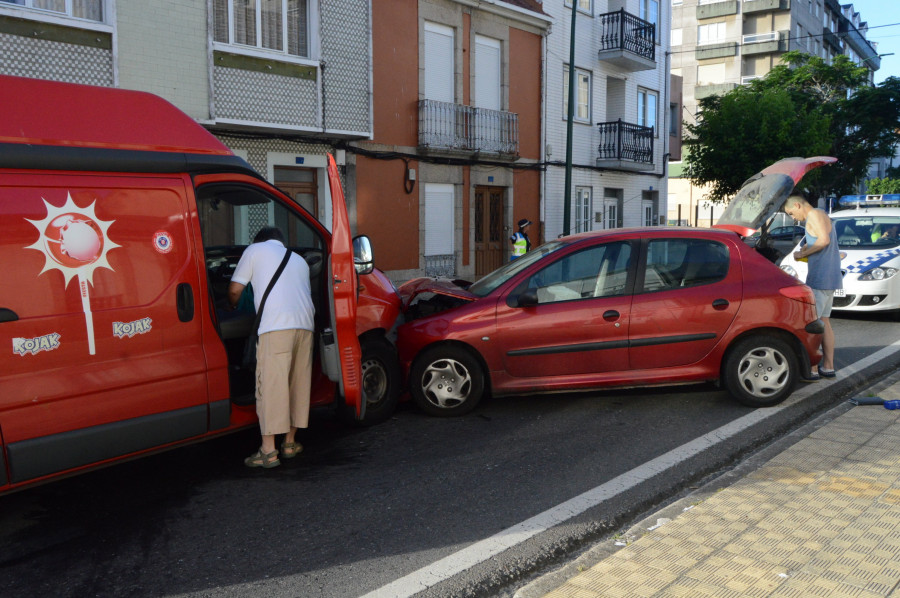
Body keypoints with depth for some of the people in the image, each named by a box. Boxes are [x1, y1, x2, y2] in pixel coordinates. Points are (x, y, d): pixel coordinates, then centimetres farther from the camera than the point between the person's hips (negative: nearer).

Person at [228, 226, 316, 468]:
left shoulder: (255, 250, 16)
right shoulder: (299, 260, 30)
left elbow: (234, 290, 15)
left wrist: (233, 307, 35)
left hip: (276, 324, -5)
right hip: (305, 323, 5)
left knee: (270, 383, -5)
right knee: (298, 383, 13)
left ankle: (268, 450, -6)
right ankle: (290, 443, 22)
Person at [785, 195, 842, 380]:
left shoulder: (814, 215, -11)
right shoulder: (822, 215, 20)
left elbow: (824, 240, -24)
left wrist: (803, 253, -14)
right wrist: (807, 248, 10)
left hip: (819, 278, -11)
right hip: (831, 277, 11)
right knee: (824, 321, 15)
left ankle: (812, 369, -6)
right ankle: (828, 366, 20)